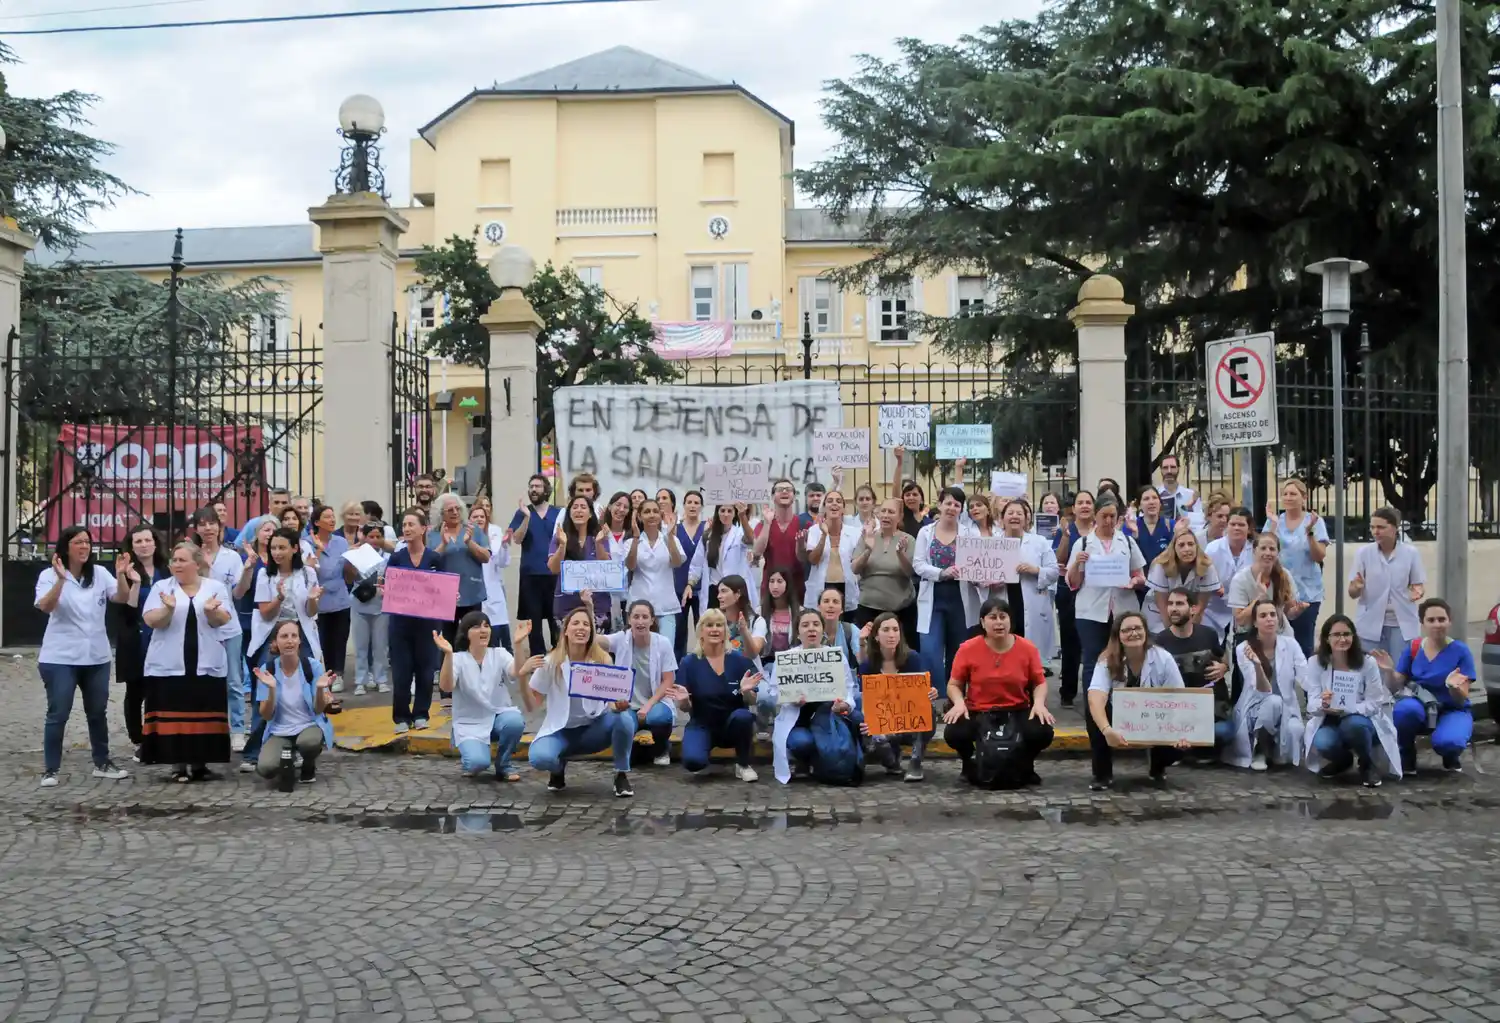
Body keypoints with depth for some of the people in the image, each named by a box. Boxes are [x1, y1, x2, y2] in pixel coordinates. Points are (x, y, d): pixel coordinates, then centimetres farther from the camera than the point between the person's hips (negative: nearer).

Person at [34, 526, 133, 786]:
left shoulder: (100, 573, 4)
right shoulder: (49, 575, -7)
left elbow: (122, 598, -7)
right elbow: (45, 607, -22)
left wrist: (121, 575, -25)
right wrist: (61, 579, -36)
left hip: (97, 657, 4)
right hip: (60, 658, -4)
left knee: (98, 712, 13)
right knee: (58, 714, -4)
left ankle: (102, 763, 24)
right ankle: (50, 769, 3)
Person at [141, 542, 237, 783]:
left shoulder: (216, 587, 6)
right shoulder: (161, 587, 4)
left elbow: (223, 620, -3)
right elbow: (150, 620, -5)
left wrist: (211, 611, -24)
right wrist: (168, 609, -24)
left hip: (206, 665, 1)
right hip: (169, 666, -1)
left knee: (204, 714, 3)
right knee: (173, 715, -2)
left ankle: (200, 763, 13)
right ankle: (178, 765, 5)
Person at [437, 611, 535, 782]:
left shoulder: (499, 654, -2)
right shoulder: (458, 659, -7)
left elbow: (517, 673, -23)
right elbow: (446, 687, -26)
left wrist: (518, 643, -38)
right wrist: (448, 654, -40)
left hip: (499, 717, 2)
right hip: (470, 724, -2)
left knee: (515, 721, -33)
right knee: (478, 762, -30)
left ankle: (503, 765, -4)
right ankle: (470, 762, 11)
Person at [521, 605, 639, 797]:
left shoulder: (602, 659, -8)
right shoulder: (551, 662, -11)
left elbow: (612, 702, -10)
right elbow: (531, 707, -8)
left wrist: (619, 705, -35)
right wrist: (523, 677, -25)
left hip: (594, 727, 1)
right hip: (561, 731, 0)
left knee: (624, 718, -32)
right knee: (540, 758, -33)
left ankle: (622, 775, -7)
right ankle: (559, 766, 7)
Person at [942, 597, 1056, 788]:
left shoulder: (1027, 648, -3)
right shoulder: (968, 649, -6)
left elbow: (1040, 683, 5)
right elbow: (954, 684, 1)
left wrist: (1039, 703, -16)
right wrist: (959, 702, -21)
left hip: (1017, 713, 1)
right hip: (978, 713, -1)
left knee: (1043, 733, -29)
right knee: (953, 733, -31)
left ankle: (1025, 766, 10)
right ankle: (971, 764, 8)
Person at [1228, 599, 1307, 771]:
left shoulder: (1290, 644, -5)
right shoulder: (1243, 649, -12)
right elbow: (1263, 692, -20)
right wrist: (1257, 665, -38)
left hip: (1286, 710, 2)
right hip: (1255, 710, -2)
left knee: (1294, 731, -32)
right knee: (1274, 701, -35)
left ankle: (1276, 749, 6)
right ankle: (1259, 750, -9)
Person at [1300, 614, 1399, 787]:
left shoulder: (1368, 663, -12)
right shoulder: (1315, 662, -8)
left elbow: (1374, 703, -12)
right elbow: (1312, 704, -11)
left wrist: (1345, 709, -29)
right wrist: (1322, 704, -37)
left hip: (1361, 720, -1)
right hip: (1329, 722, 1)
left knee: (1354, 724, -37)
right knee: (1323, 744, -32)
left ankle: (1367, 765, -4)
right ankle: (1343, 760, 9)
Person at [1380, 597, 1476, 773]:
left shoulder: (1461, 651, -11)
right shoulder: (1413, 648, -4)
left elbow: (1461, 699, -13)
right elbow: (1396, 688, -2)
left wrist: (1453, 687, -35)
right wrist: (1389, 671, -23)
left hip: (1452, 710, -2)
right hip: (1420, 707, 2)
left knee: (1447, 742, -35)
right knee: (1405, 708, -35)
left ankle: (1451, 756, 5)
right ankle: (1406, 757, -7)